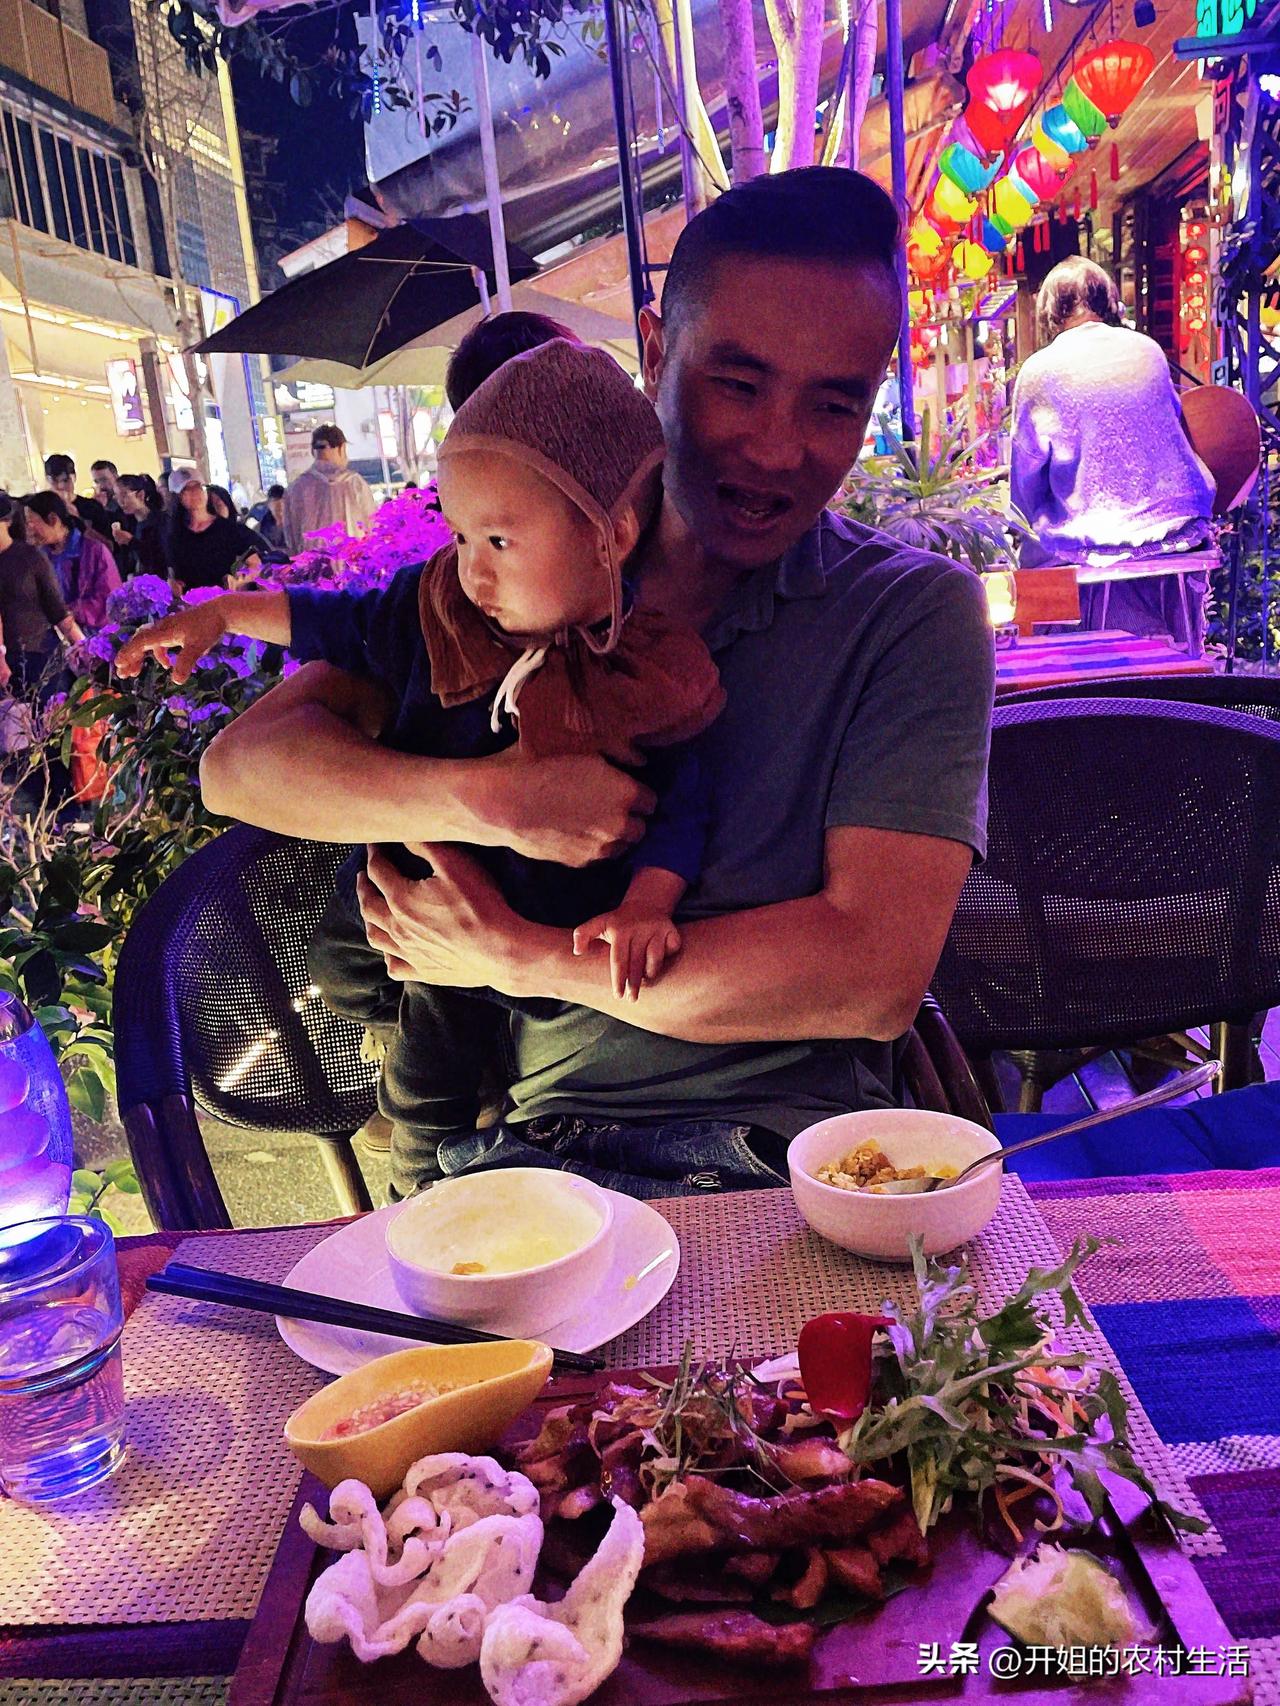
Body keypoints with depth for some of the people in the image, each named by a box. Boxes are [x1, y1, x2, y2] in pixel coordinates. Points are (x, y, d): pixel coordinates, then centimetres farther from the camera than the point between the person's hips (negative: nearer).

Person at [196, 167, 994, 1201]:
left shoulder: (917, 613, -3)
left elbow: (874, 975, -14)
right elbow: (242, 763, 1)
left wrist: (507, 952, -9)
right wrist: (487, 800, -18)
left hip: (783, 1157, -2)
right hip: (516, 1145, 3)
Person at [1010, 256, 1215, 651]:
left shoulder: (1037, 371, -4)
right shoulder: (1149, 350, 8)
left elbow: (1026, 475, 0)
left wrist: (1035, 528, 17)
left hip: (1090, 539, -4)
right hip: (1175, 527, 4)